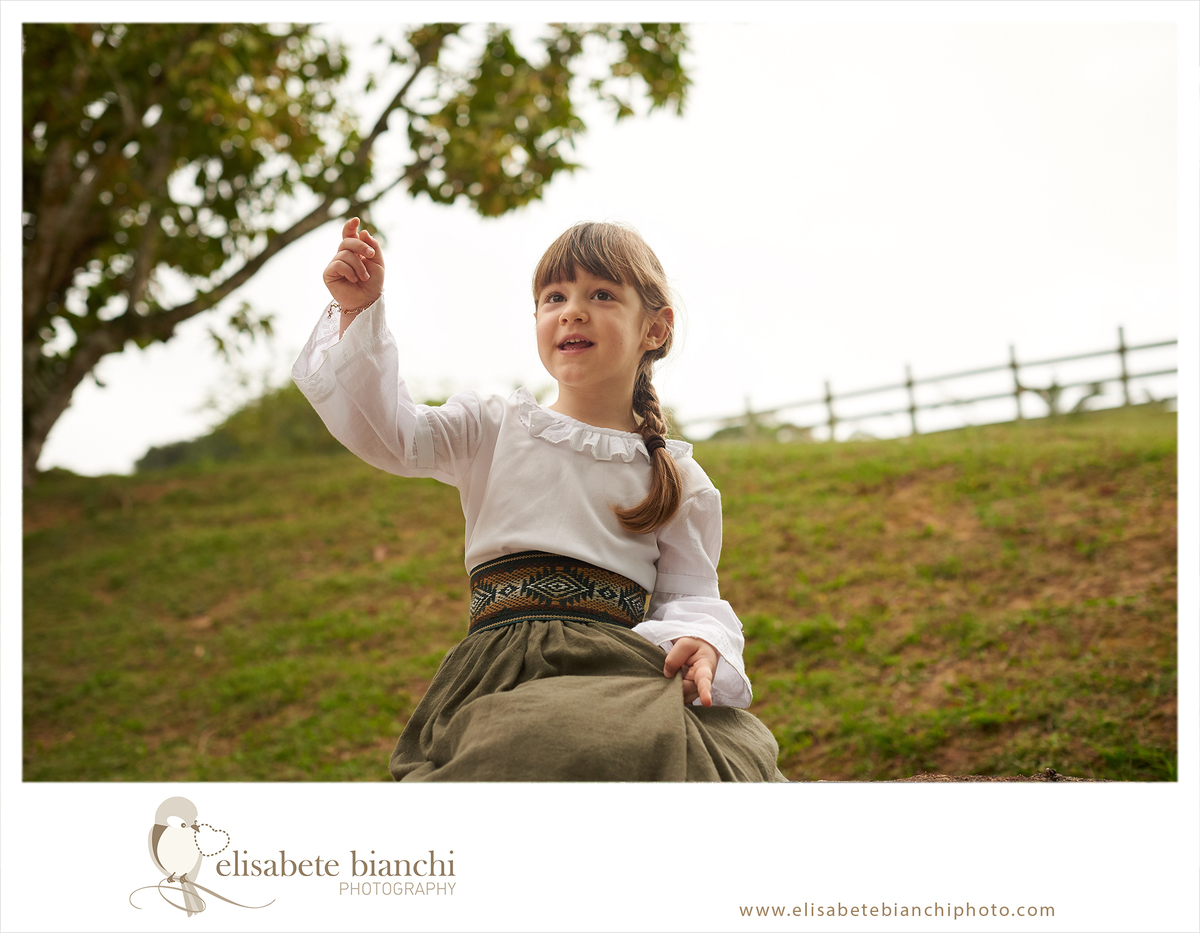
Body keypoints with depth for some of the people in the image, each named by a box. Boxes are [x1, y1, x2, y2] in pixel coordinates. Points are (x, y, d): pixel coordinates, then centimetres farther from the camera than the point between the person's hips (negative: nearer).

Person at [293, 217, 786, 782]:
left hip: (623, 671, 1)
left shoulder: (678, 480, 15)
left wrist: (699, 644, -11)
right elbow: (385, 431, 6)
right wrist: (357, 312, -3)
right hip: (502, 668, 0)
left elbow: (687, 596, 13)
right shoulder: (494, 432, 17)